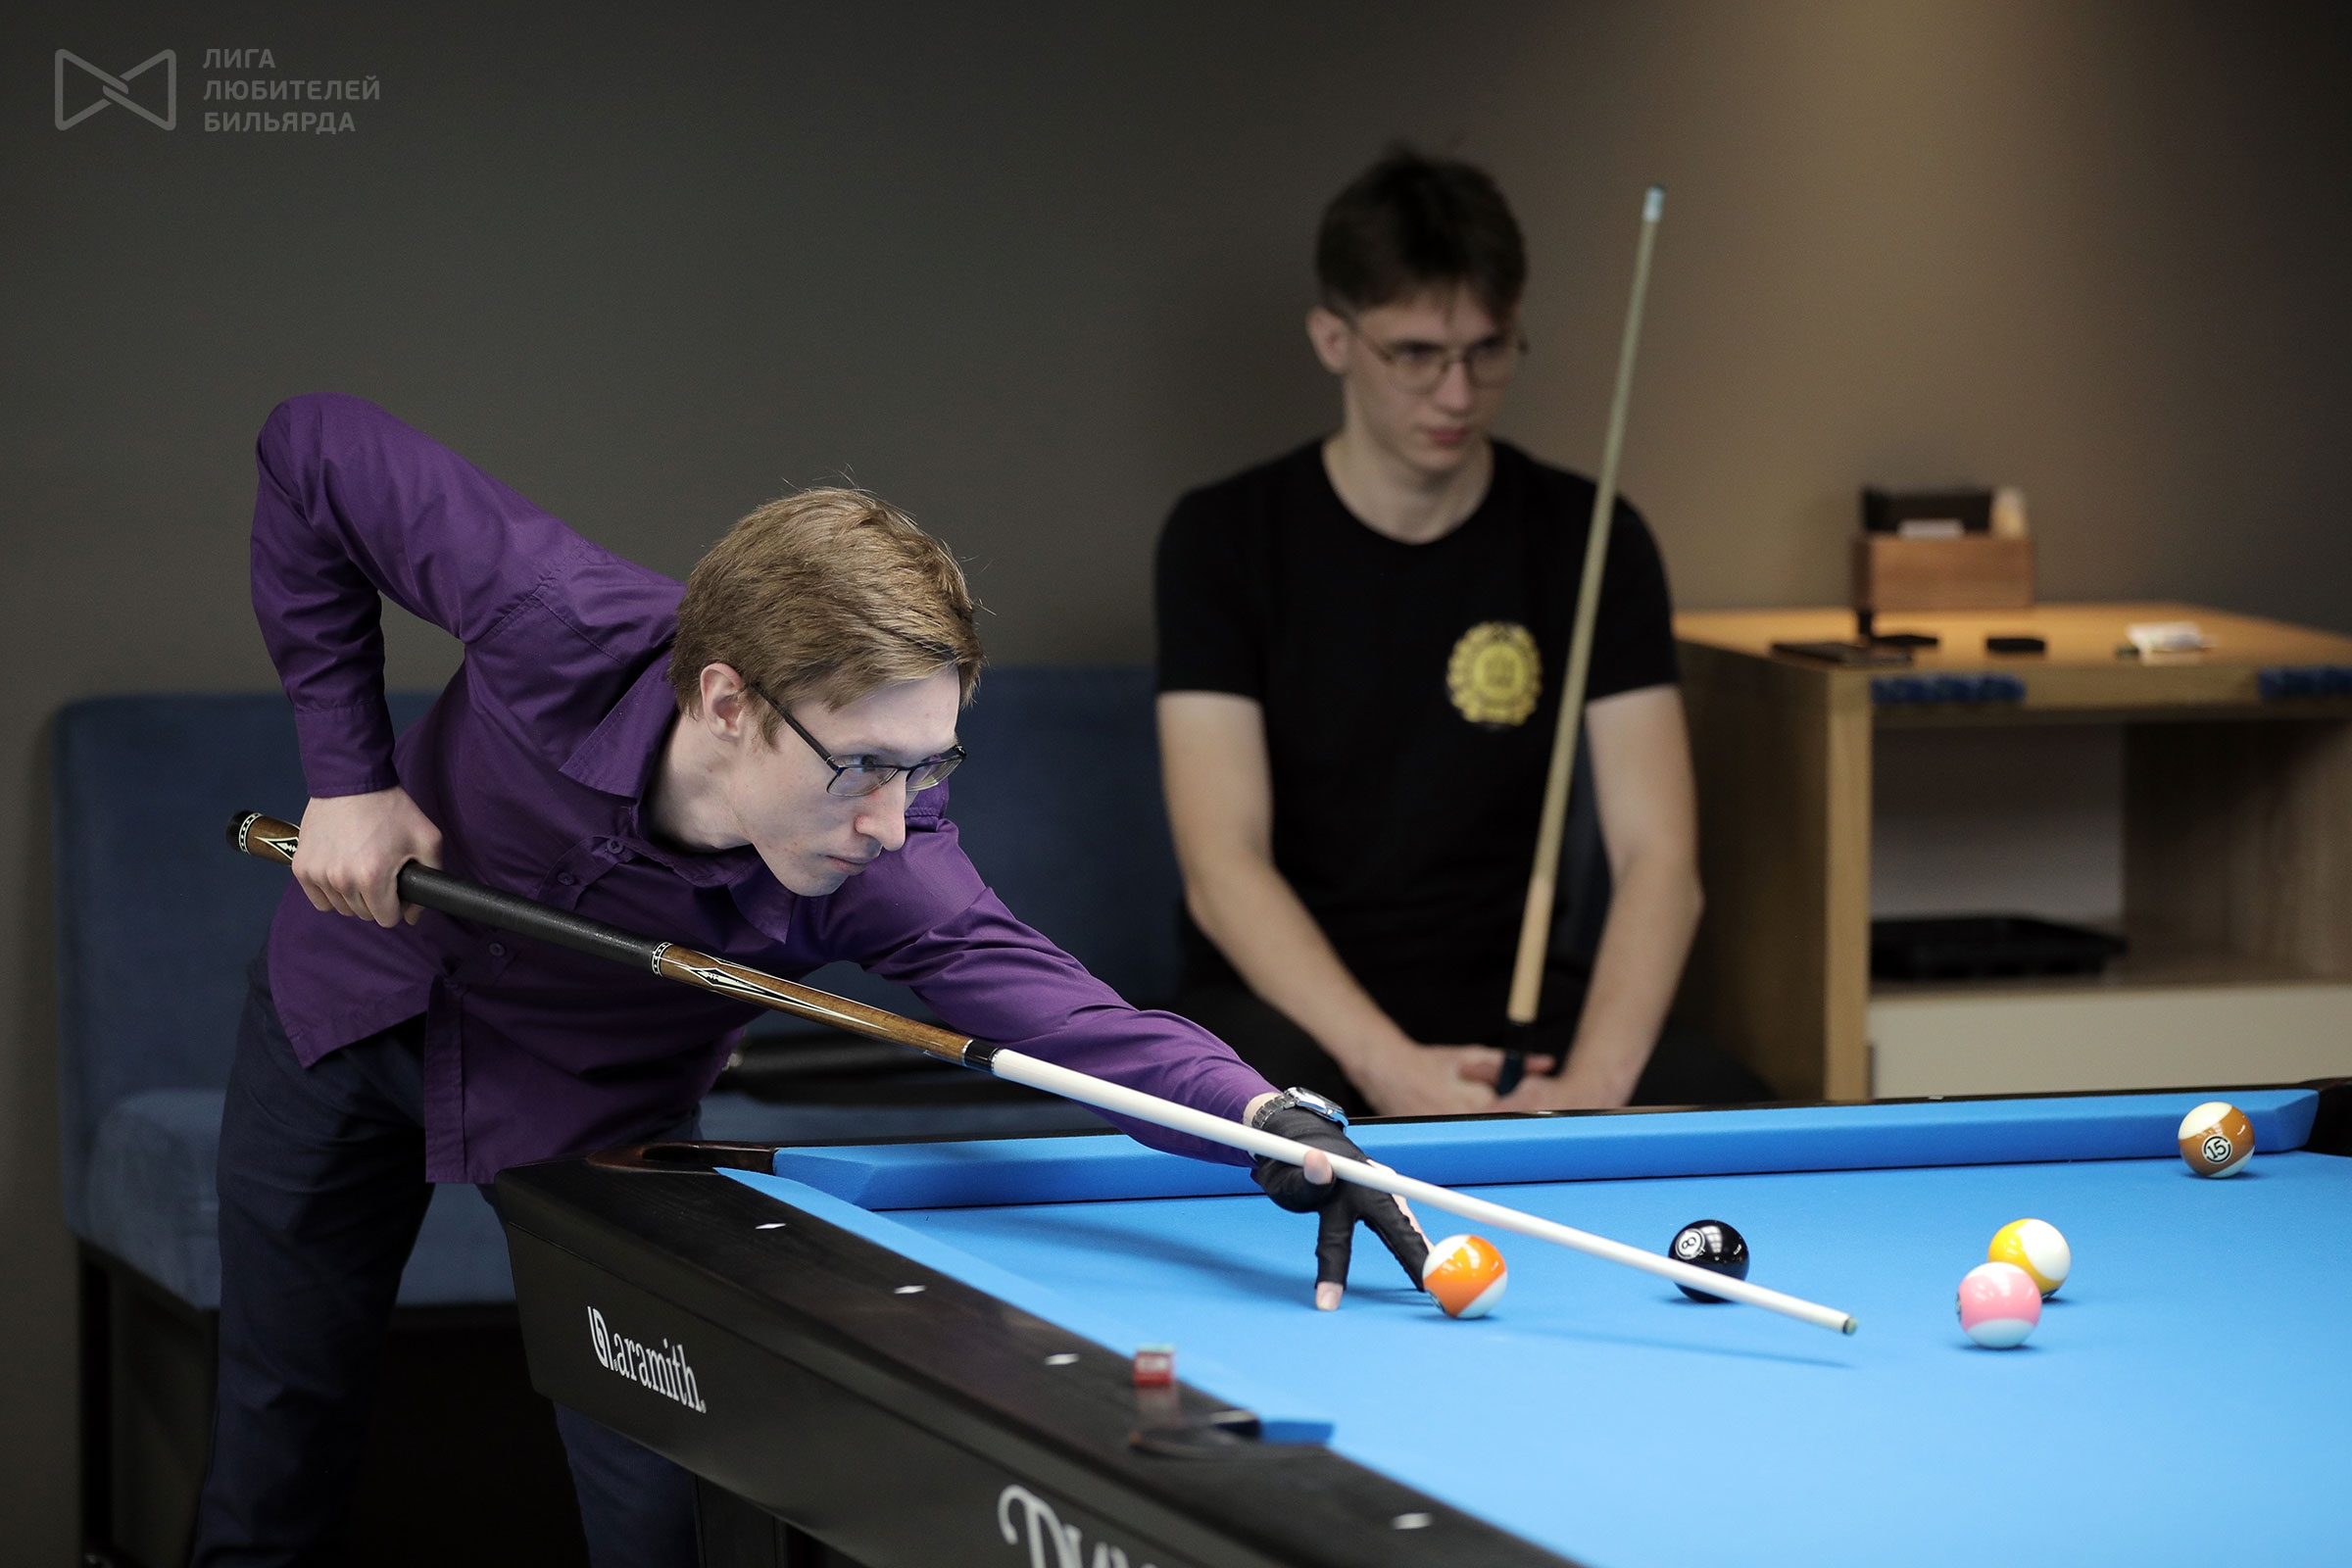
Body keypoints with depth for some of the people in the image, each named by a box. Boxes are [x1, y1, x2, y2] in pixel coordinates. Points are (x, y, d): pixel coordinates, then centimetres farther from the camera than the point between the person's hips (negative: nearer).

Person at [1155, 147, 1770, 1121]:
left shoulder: (1587, 540, 0)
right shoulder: (1225, 538, -5)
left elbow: (1658, 858, -9)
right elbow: (1221, 868, -15)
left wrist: (1588, 1086, -28)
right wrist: (1389, 1067, -31)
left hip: (1517, 1004, 2)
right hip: (1294, 1003, -2)